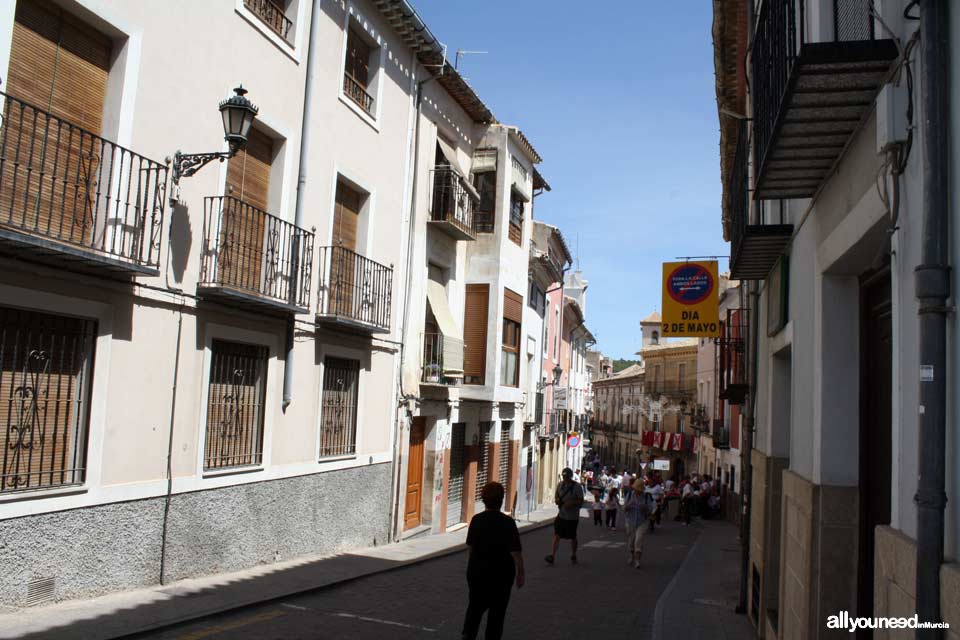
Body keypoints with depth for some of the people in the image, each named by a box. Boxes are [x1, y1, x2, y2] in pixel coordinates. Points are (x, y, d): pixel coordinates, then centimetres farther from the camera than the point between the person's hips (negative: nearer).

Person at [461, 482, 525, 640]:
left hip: (477, 570, 3)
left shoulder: (476, 520, -4)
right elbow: (515, 552, -17)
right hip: (501, 573, -3)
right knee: (497, 609, 11)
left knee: (475, 604, 16)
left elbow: (470, 545, 8)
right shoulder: (507, 522, -17)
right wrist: (520, 573, -6)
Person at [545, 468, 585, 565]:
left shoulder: (577, 487, -11)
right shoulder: (560, 485, 4)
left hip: (572, 517, -4)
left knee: (573, 537, 12)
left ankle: (573, 556, 31)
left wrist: (572, 503, -27)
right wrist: (556, 499, -4)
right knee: (557, 535, -7)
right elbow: (556, 494, 19)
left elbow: (581, 501, -12)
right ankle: (552, 556, -12)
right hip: (561, 515, 4)